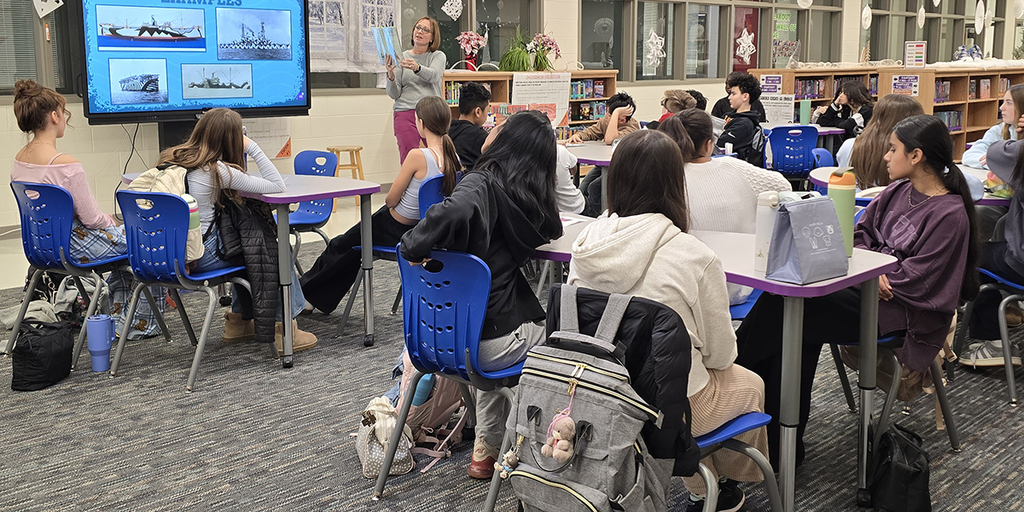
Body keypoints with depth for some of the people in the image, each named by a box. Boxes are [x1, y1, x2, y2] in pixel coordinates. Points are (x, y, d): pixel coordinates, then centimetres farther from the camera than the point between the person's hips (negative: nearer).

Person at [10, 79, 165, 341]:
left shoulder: (19, 160, 1)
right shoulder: (66, 164, -28)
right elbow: (92, 219, -22)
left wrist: (106, 220, 12)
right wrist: (110, 221, 1)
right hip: (76, 246, -9)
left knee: (125, 240, 29)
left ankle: (119, 318, 37)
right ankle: (141, 325, 20)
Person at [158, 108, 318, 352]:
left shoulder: (171, 158, 5)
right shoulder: (218, 171, -15)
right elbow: (277, 186, -13)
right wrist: (252, 147, -6)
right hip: (199, 256, -8)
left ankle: (239, 322, 35)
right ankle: (284, 328, 14)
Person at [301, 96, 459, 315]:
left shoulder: (418, 156, -28)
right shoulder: (453, 158, -6)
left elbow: (391, 200, -19)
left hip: (396, 229, -8)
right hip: (424, 230, 8)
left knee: (342, 245, 18)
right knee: (352, 244, 28)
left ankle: (304, 290, 38)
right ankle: (318, 298, 42)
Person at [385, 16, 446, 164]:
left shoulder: (438, 56, 12)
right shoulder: (401, 57, 13)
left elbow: (433, 75, -12)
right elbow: (394, 94, 6)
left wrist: (417, 68, -31)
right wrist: (391, 74, -13)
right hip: (405, 114, 0)